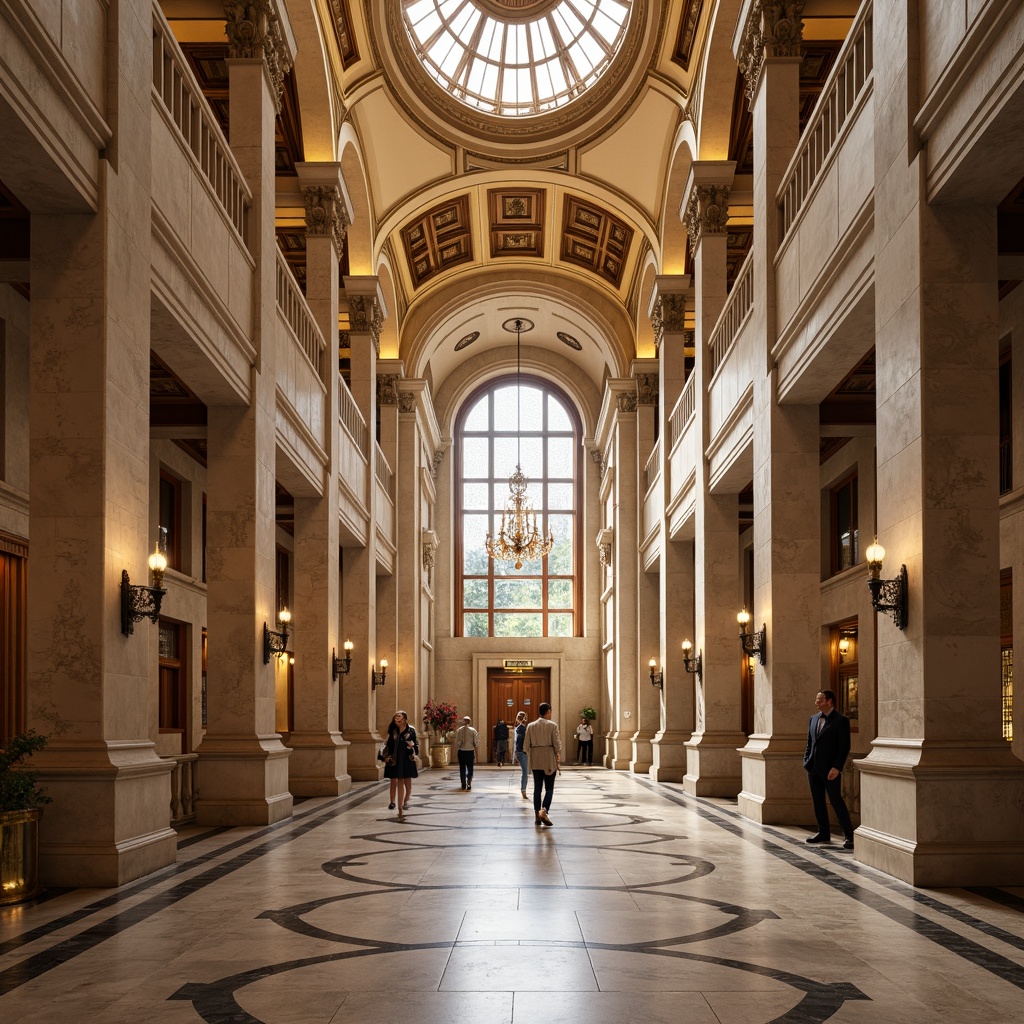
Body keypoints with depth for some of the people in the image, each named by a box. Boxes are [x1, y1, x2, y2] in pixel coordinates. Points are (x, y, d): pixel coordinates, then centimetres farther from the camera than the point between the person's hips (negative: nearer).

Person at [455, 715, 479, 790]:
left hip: (461, 751, 1)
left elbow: (457, 742, -5)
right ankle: (469, 783, -5)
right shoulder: (472, 730, -7)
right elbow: (476, 741, -7)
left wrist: (457, 747, 12)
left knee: (462, 768, 12)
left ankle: (463, 784, 16)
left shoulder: (459, 730, -5)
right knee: (470, 768, 7)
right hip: (470, 751, -1)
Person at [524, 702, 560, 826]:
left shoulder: (530, 726, 3)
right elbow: (557, 744, -8)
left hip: (535, 761, 3)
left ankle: (538, 816, 10)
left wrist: (530, 758, 14)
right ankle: (544, 811, -16)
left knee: (537, 788, 10)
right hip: (549, 760, -3)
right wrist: (558, 759, 2)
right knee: (549, 788, 3)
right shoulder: (552, 725, -7)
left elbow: (526, 745, 4)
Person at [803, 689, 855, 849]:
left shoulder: (841, 721, -7)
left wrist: (836, 768, -17)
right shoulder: (813, 719, 13)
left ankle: (848, 836, -1)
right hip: (814, 769, 7)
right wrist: (806, 762, 7)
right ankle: (823, 833, 20)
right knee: (818, 802, 10)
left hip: (830, 770, -6)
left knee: (836, 801, -6)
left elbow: (845, 747, -11)